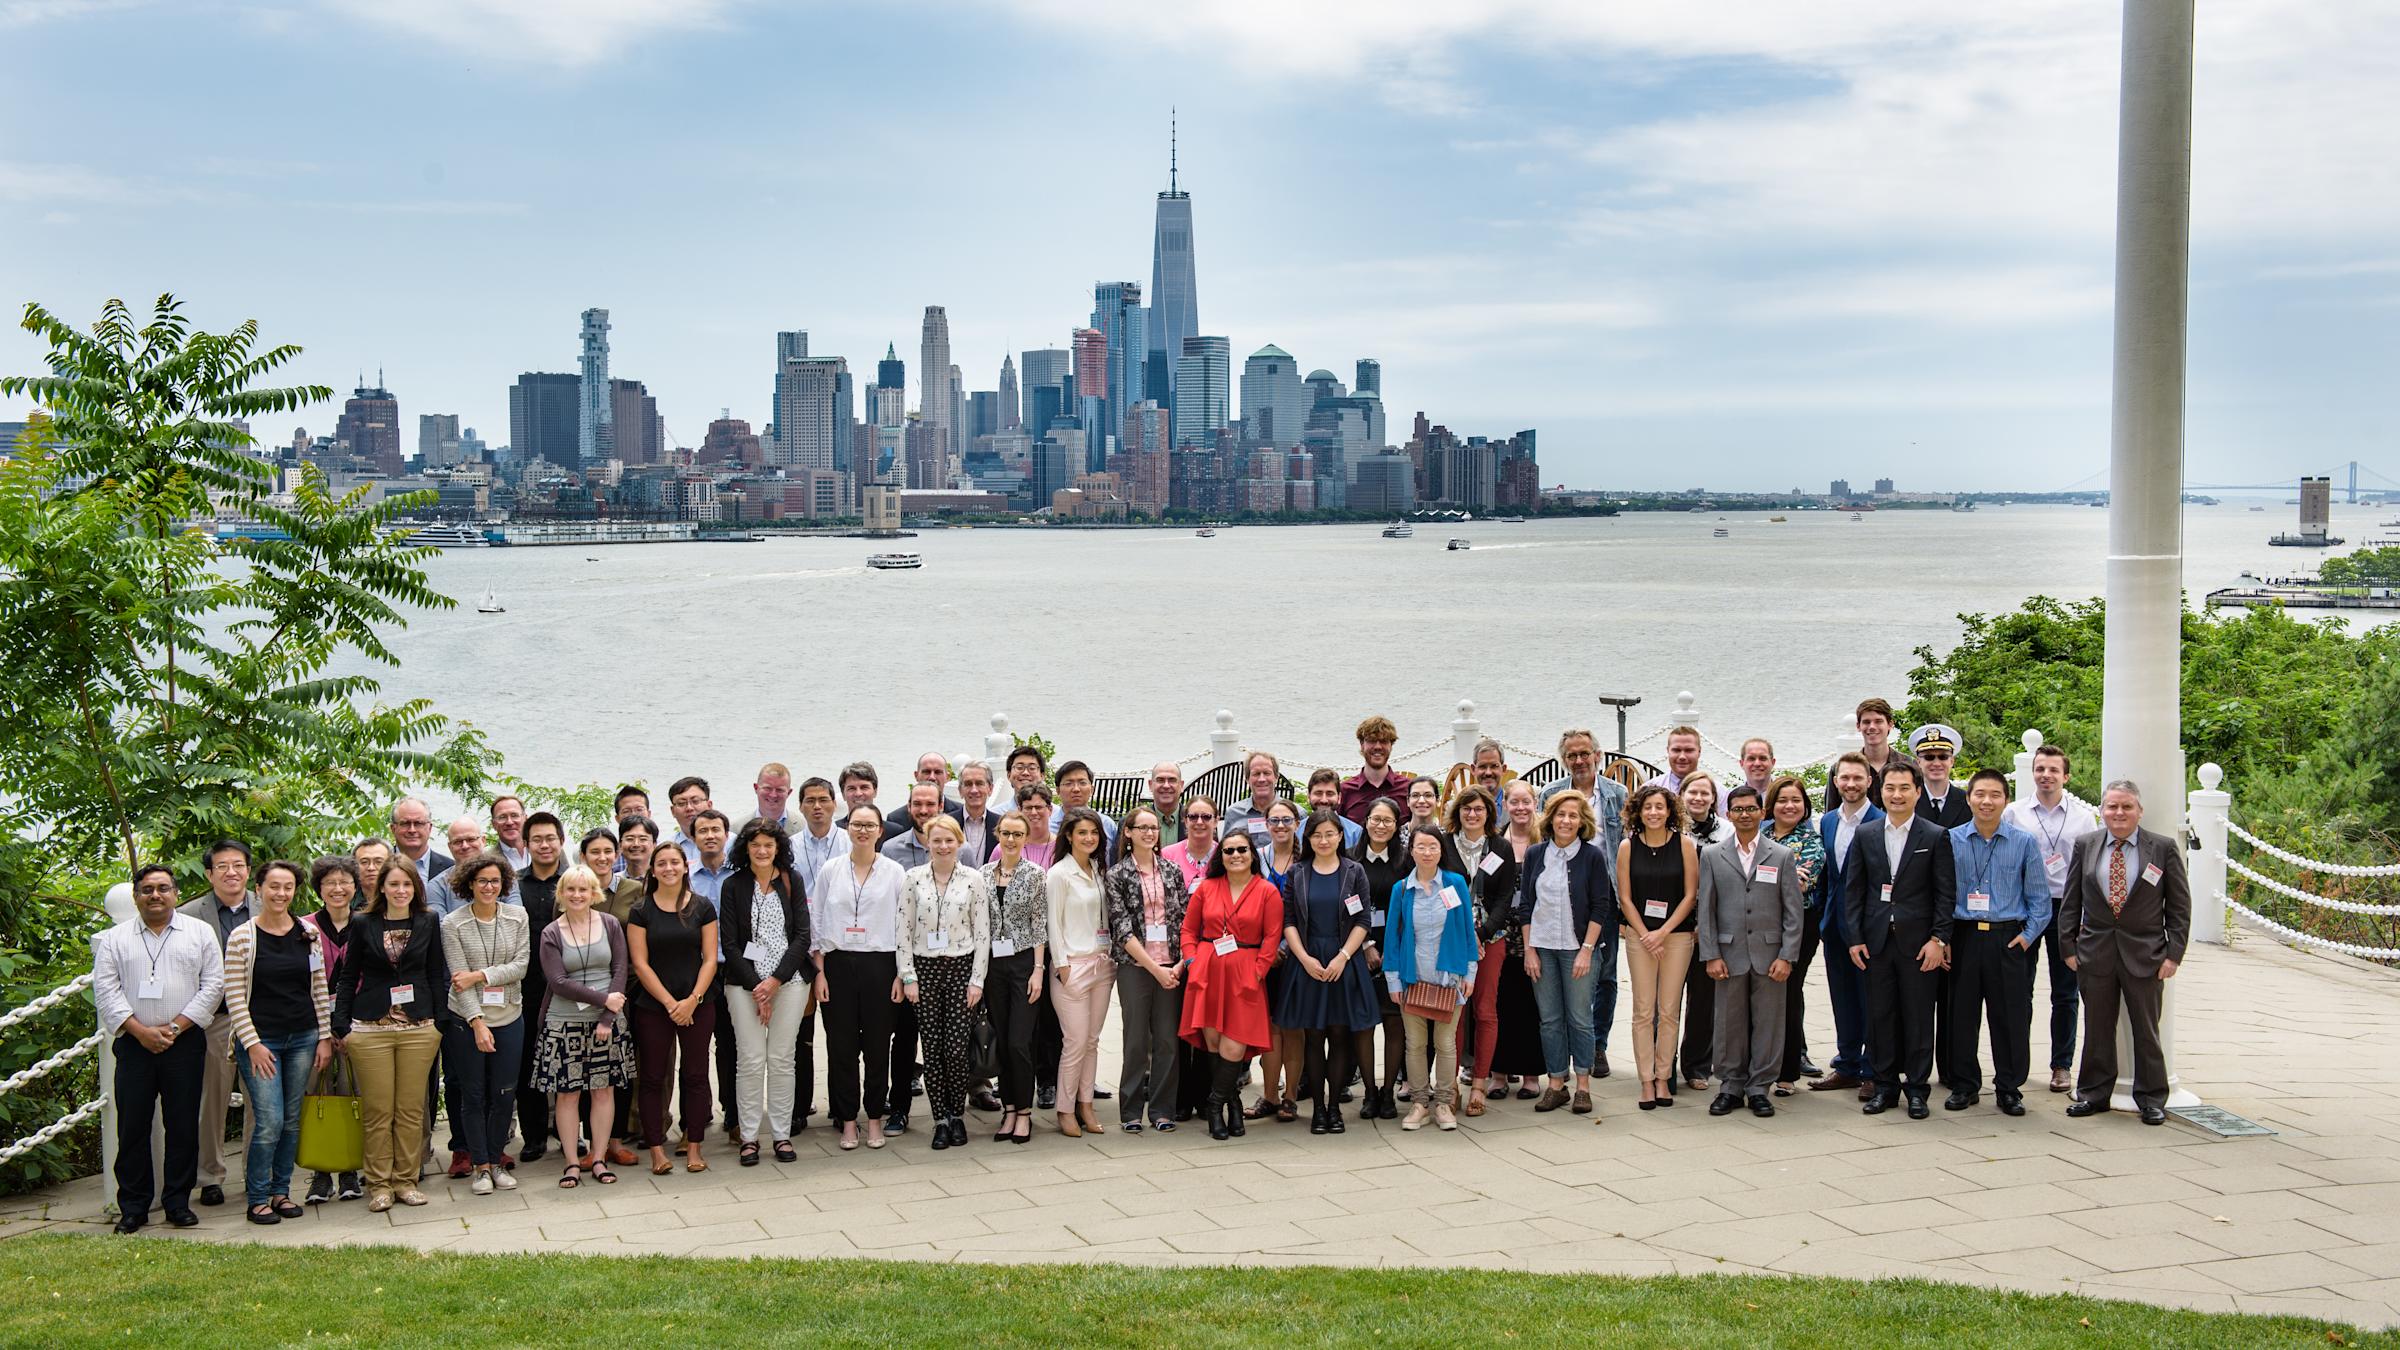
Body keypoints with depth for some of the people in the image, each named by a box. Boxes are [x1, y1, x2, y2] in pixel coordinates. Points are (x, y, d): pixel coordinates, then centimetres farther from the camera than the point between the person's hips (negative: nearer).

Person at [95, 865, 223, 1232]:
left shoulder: (200, 932, 7)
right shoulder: (116, 938, 9)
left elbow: (214, 984, 1)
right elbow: (106, 989, 1)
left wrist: (175, 1027, -8)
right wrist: (140, 1031, -10)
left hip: (185, 1043, 0)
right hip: (134, 1045, 1)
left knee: (184, 1125, 1)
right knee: (132, 1126, 1)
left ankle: (178, 1202, 10)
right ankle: (133, 1207, 8)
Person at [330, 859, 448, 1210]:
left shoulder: (429, 923, 7)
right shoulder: (363, 925, 5)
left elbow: (437, 974, 9)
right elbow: (348, 977, 7)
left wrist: (440, 1022, 4)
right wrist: (341, 1027, 2)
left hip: (418, 1028, 1)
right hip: (371, 1029, -1)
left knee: (411, 1109, 2)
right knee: (377, 1110, -1)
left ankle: (405, 1180, 12)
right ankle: (379, 1184, 7)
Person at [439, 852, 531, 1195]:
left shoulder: (517, 917, 2)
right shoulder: (452, 924, -5)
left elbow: (521, 965, -4)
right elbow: (459, 977, -11)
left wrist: (480, 975, -15)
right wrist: (477, 1022, -17)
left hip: (509, 1017, 2)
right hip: (466, 1020, -2)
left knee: (505, 1093, 5)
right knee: (472, 1094, 4)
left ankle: (496, 1161, 18)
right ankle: (480, 1166, 13)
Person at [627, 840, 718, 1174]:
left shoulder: (702, 907, 4)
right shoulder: (641, 911, 1)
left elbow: (710, 959, 1)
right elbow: (640, 964, -3)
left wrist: (692, 1000, -11)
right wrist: (670, 1002, -11)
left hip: (697, 1005, 1)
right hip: (652, 1006, 0)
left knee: (695, 1075, 3)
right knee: (651, 1077, 1)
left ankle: (693, 1148, 9)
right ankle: (656, 1150, 6)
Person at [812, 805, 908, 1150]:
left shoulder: (895, 873, 2)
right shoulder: (830, 871, 5)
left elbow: (902, 926, 3)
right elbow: (816, 923, 6)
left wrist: (901, 974, -2)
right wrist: (820, 972, -1)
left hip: (879, 964, -1)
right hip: (838, 964, 1)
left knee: (878, 1044, 3)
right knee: (841, 1045, 3)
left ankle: (874, 1118, 15)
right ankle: (847, 1120, 12)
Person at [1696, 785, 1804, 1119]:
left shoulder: (1781, 856, 5)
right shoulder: (1712, 855, 7)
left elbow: (1793, 911, 3)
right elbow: (1705, 909, 5)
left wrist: (1786, 957, -5)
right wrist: (1711, 955, -3)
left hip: (1769, 955, 0)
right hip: (1729, 954, 0)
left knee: (1767, 1024, 2)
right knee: (1729, 1024, 4)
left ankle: (1759, 1088, 12)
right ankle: (1731, 1087, 15)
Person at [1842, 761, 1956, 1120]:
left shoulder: (1935, 837, 1)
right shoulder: (1865, 836, 8)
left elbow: (1946, 894, -1)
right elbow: (1854, 891, 8)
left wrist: (1938, 939, -8)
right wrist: (1855, 938, 1)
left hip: (1917, 941, -2)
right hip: (1876, 941, 3)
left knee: (1918, 1018, 2)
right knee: (1880, 1016, 6)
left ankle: (1917, 1089, 10)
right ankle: (1885, 1087, 15)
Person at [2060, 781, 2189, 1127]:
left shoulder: (2163, 848, -2)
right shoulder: (2085, 846, 4)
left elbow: (2179, 907, -1)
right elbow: (2071, 902, 7)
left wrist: (2174, 953, -6)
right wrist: (2069, 947, 2)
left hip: (2145, 955, -2)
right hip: (2095, 952, 2)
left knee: (2146, 1030, 6)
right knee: (2097, 1029, 9)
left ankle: (2151, 1099, 17)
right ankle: (2094, 1094, 20)